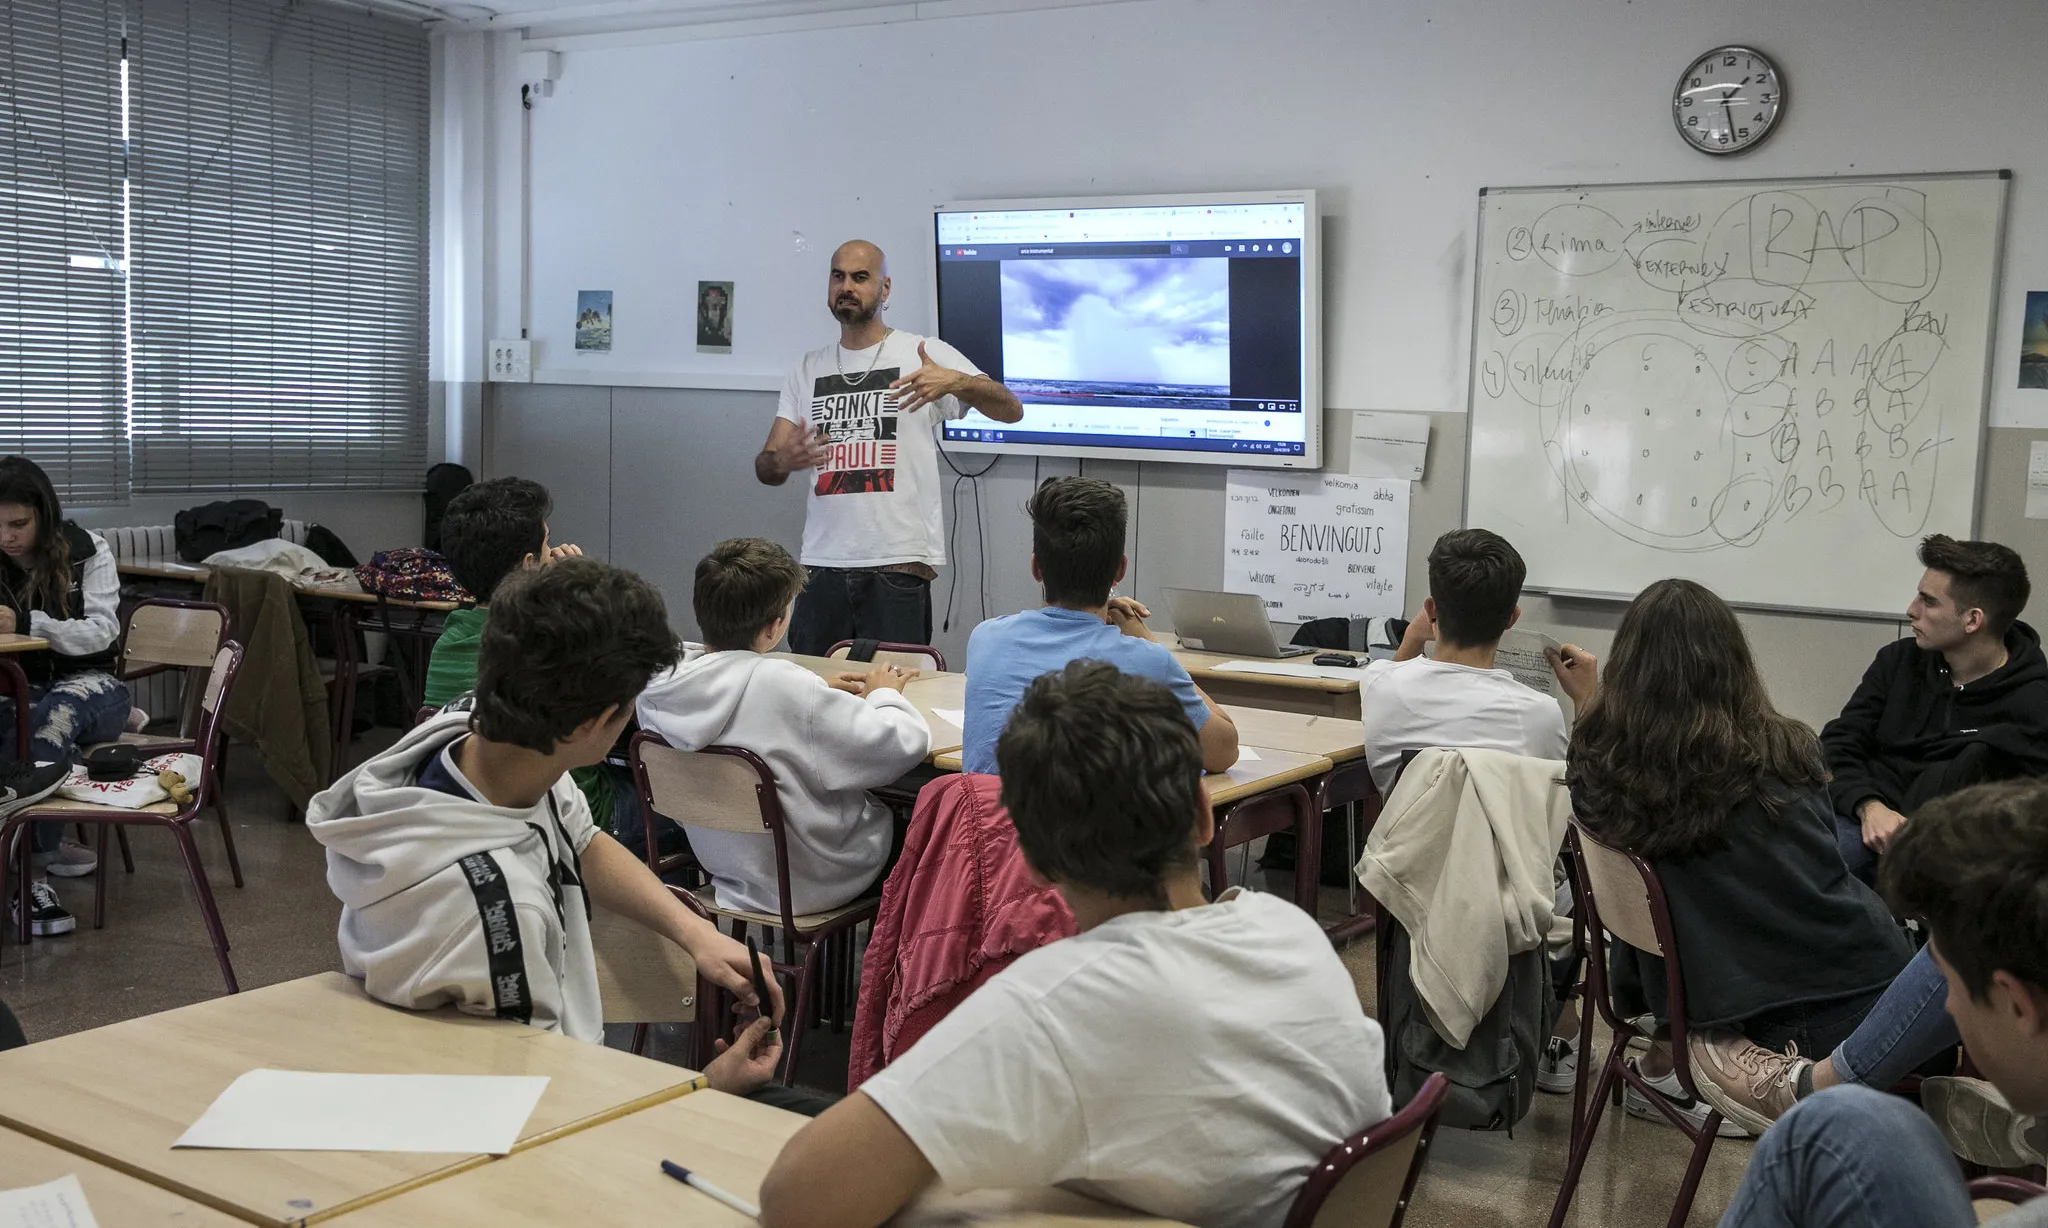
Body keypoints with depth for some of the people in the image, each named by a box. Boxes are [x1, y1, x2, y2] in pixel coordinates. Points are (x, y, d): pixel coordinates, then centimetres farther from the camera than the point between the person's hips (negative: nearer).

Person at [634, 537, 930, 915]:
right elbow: (907, 742, -25)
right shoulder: (784, 686, -31)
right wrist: (885, 695, -4)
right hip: (808, 883, -6)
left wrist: (820, 697, 10)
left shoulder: (658, 685, -12)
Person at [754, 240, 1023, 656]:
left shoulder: (924, 354, 2)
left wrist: (957, 382, -25)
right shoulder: (809, 369, 15)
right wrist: (782, 461, -13)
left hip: (898, 564, -4)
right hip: (821, 562, 4)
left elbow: (1011, 411, -6)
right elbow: (766, 466, 12)